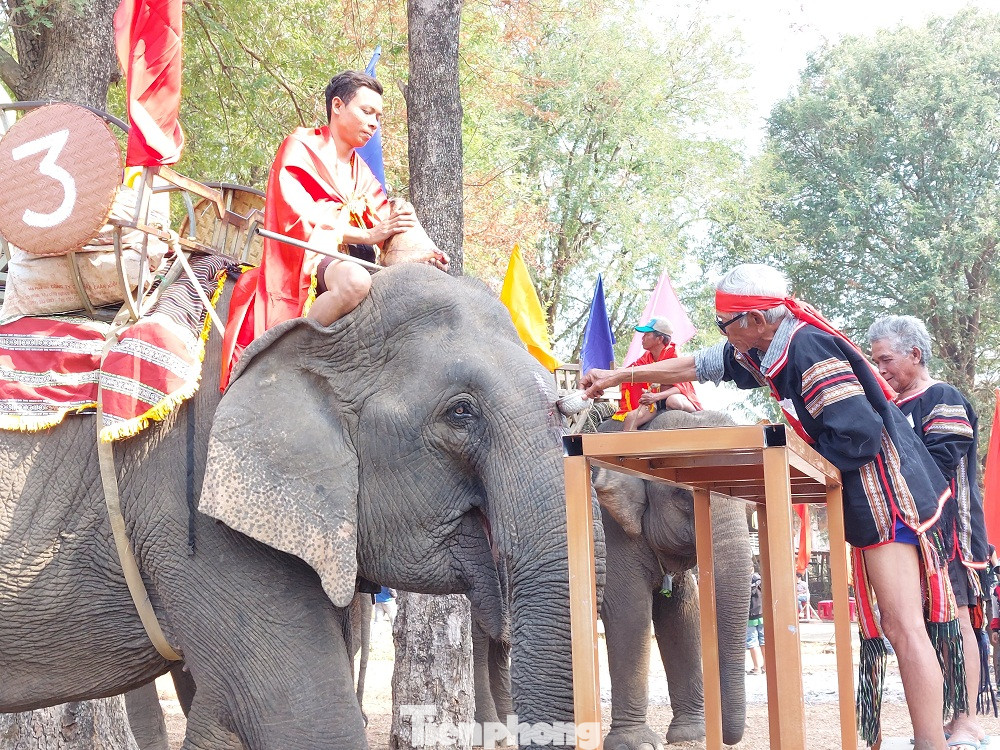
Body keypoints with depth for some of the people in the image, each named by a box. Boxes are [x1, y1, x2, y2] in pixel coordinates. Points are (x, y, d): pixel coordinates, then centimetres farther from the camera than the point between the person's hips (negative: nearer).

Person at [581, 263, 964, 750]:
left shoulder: (808, 347, -20)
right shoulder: (761, 353, 10)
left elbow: (858, 434, -24)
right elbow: (695, 366, 24)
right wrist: (618, 376, 26)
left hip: (884, 487, -10)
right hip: (863, 496, 10)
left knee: (904, 627, -14)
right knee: (892, 624, 9)